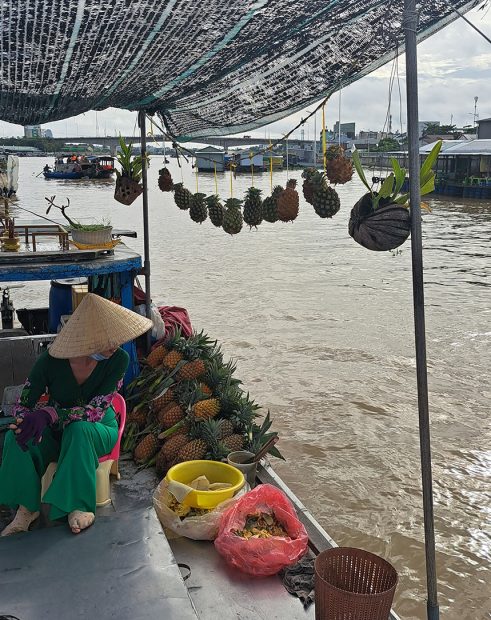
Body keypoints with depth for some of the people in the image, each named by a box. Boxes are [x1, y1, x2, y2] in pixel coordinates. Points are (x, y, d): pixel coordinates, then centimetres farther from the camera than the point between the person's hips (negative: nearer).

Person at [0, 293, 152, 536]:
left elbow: (95, 411, -25)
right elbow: (22, 406, -13)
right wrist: (33, 422, -39)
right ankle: (27, 507, -13)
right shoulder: (51, 361, -20)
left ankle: (78, 506, -27)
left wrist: (49, 414, -40)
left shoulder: (118, 360, -22)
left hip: (98, 431, -1)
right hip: (55, 434, 2)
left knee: (79, 430, -36)